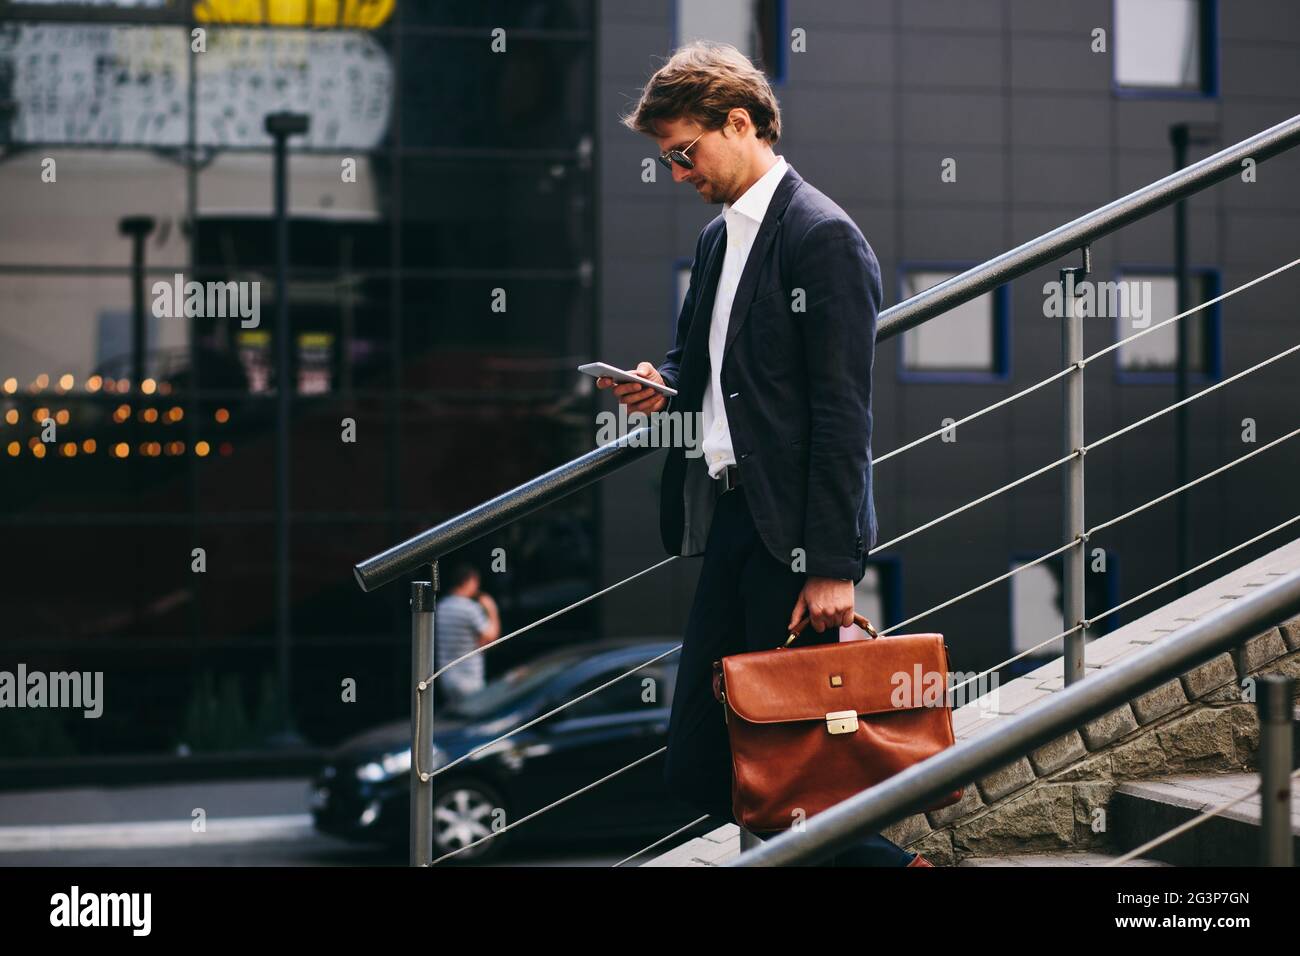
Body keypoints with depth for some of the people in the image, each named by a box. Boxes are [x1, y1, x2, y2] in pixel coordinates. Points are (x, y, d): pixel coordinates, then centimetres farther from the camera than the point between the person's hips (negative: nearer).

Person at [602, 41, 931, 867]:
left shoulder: (824, 238, -11)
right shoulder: (719, 238, 17)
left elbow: (843, 414, -15)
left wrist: (833, 565, -19)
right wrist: (664, 388, 4)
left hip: (794, 534, -9)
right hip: (731, 520, 9)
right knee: (698, 770, 7)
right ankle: (877, 859, 17)